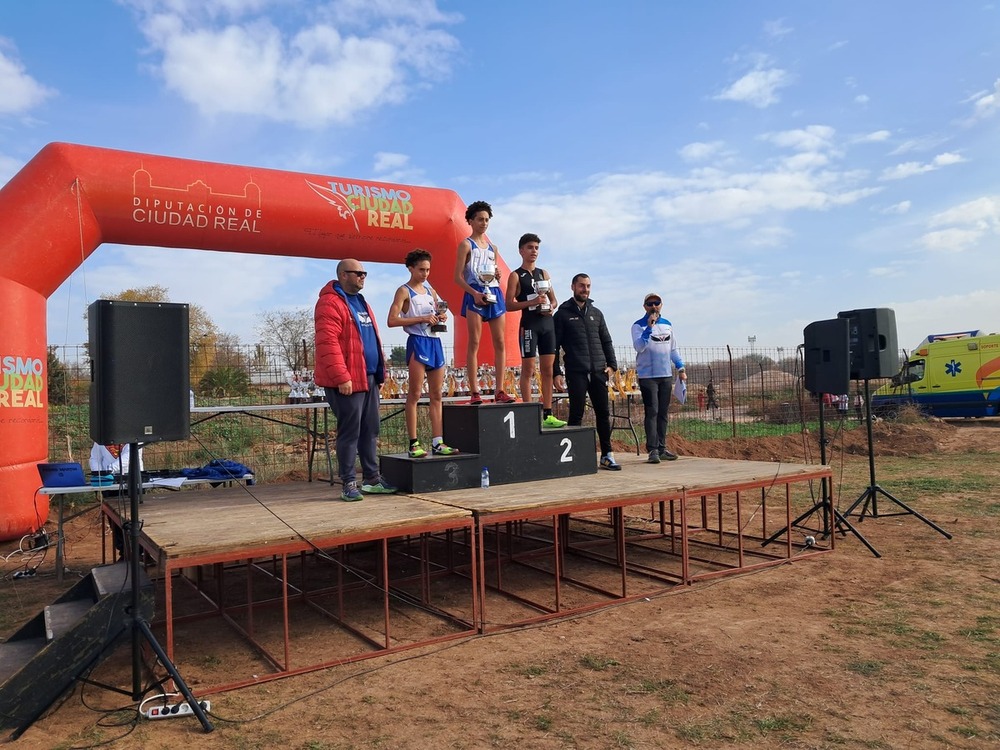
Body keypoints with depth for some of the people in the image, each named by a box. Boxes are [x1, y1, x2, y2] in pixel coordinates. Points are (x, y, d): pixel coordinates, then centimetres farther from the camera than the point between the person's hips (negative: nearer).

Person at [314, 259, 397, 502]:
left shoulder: (361, 302, 20)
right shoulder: (331, 303, -11)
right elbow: (328, 344, -20)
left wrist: (380, 372, 21)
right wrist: (341, 377, -23)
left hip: (369, 377, 9)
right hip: (347, 381, -9)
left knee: (370, 430, 12)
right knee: (350, 431, -3)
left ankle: (372, 479, 21)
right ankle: (349, 483, 6)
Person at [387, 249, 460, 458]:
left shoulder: (430, 290, 17)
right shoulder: (404, 291, -2)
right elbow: (391, 321, -13)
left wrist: (440, 317, 5)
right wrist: (421, 319, -17)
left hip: (435, 341, 7)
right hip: (417, 342, -7)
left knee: (436, 395, 6)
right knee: (414, 394, -5)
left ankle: (437, 443, 9)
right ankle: (414, 444, -1)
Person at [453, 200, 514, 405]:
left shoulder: (492, 248, 20)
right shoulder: (466, 245, 3)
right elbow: (458, 277, -5)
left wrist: (498, 276, 0)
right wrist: (475, 293, -18)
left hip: (495, 294, 6)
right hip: (475, 294, -6)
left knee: (500, 343, -1)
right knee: (474, 343, -8)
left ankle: (500, 391, 1)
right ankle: (474, 392, -8)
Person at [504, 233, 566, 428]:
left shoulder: (544, 273, 17)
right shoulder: (516, 276, 0)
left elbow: (554, 299, 21)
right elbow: (509, 304, -8)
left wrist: (551, 307, -2)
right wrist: (532, 302, -19)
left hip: (547, 323, 6)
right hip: (529, 324, -6)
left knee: (548, 370, 5)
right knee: (528, 369, -3)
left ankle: (547, 414, 10)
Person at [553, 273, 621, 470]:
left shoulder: (596, 313, 17)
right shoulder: (563, 314, 4)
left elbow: (606, 341, 20)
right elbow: (554, 346, 0)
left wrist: (611, 364, 7)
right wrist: (556, 372, -7)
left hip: (598, 371, 4)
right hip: (576, 372, -4)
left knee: (603, 412, 3)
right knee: (576, 414, -2)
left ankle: (607, 455, 10)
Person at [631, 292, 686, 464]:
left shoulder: (667, 324, 14)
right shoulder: (638, 325, -3)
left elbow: (673, 348, 19)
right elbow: (639, 347, -18)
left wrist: (680, 368, 12)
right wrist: (649, 327, -24)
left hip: (666, 375, 6)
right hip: (648, 376, -6)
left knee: (663, 413, 8)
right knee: (652, 412, -10)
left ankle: (662, 448, 14)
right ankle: (652, 450, -9)